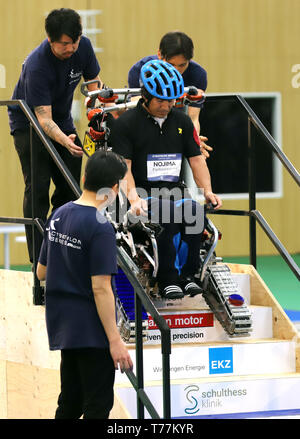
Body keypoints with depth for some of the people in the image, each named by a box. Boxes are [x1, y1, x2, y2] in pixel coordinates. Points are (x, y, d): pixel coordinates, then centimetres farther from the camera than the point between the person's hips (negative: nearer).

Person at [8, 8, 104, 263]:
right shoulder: (37, 65, -32)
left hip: (62, 120, 6)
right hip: (30, 124, -6)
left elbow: (94, 85, -1)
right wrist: (65, 141, -51)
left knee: (70, 189, 1)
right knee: (38, 188, -13)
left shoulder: (83, 47, -15)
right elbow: (43, 118, -34)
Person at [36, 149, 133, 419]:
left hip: (63, 326, 8)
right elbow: (100, 288, -22)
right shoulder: (100, 228, -19)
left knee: (70, 402, 16)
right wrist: (115, 339, -20)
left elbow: (41, 272, 14)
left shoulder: (58, 216, 6)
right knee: (98, 405, -2)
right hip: (92, 332, -8)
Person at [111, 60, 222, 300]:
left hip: (175, 190, 4)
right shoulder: (126, 123, -1)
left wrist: (208, 190, -2)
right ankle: (167, 280, -27)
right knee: (168, 214, -34)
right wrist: (134, 198, -23)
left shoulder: (182, 121, 15)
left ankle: (187, 274, -17)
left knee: (194, 211, -29)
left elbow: (197, 158, 15)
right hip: (143, 192, -4)